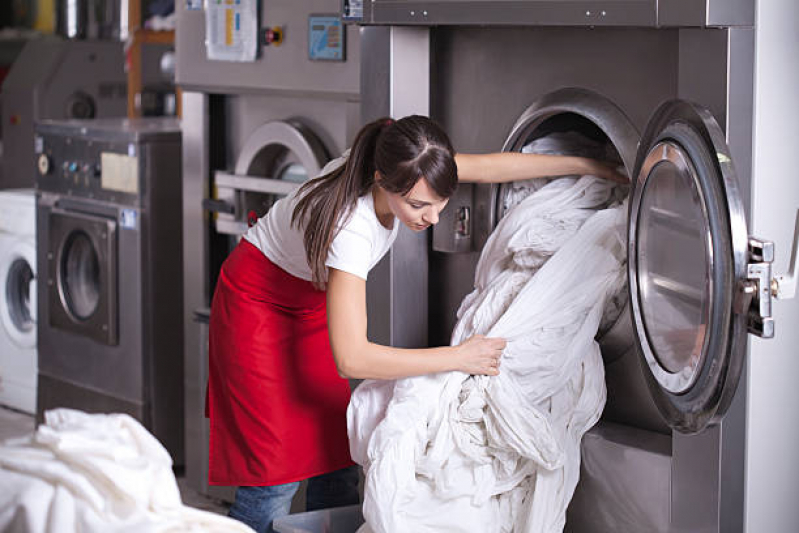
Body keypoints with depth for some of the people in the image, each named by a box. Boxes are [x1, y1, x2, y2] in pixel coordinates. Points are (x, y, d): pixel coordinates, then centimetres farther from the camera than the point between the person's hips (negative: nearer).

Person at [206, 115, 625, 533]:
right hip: (259, 305, -7)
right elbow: (351, 358, -41)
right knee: (278, 468, -10)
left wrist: (585, 165, -5)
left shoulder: (402, 169, -21)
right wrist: (457, 357, -37)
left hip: (311, 304, 7)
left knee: (334, 453, 4)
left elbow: (485, 167, -5)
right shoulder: (350, 225, -40)